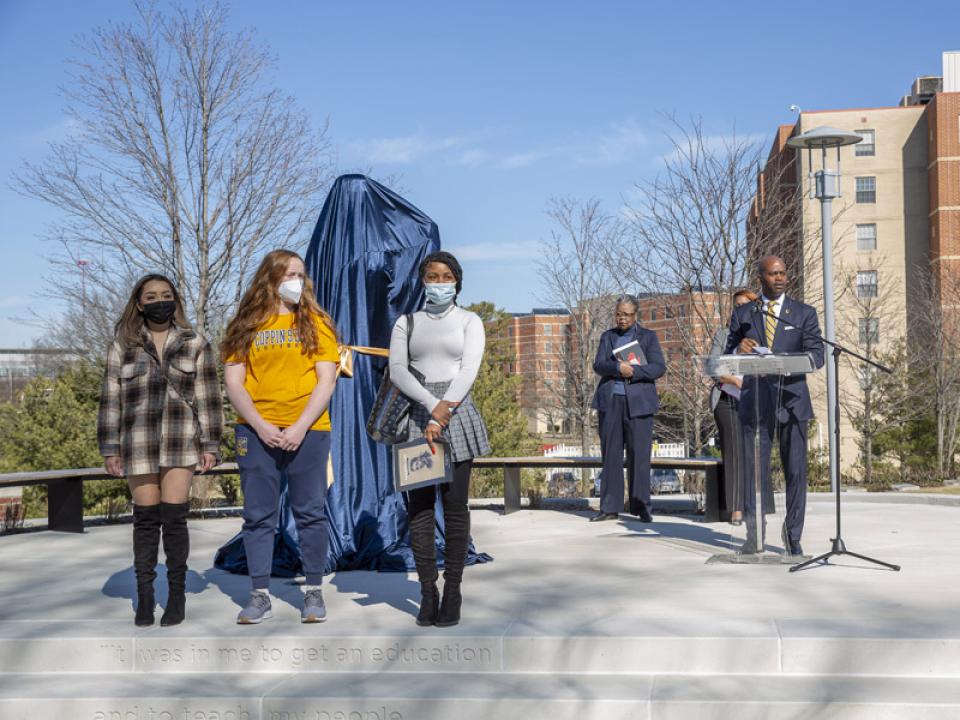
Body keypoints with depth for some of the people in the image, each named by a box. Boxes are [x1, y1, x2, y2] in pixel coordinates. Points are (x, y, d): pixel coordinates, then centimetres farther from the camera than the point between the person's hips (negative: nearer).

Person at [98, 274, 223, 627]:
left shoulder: (195, 343, 6)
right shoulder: (123, 343, 8)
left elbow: (207, 397, 5)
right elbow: (111, 398, 7)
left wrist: (210, 444, 1)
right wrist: (110, 447, 3)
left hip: (180, 439, -1)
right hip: (139, 441, 1)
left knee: (174, 516, -7)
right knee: (145, 518, 2)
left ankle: (177, 594, 4)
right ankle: (144, 595, 11)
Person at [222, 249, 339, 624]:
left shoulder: (315, 323, 5)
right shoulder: (247, 326, 8)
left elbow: (326, 381, -2)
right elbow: (233, 383, 3)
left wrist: (300, 427, -12)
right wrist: (260, 425, -10)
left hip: (307, 431, -1)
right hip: (257, 432, 1)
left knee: (310, 513, 4)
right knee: (258, 516, 4)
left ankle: (313, 592, 15)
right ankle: (260, 595, 13)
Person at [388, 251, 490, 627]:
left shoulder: (469, 321, 8)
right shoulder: (407, 323, 12)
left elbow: (469, 370, -5)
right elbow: (397, 370, -1)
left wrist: (440, 420, -16)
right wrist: (432, 405, -18)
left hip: (457, 413, -1)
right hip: (416, 414, 2)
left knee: (455, 505, -1)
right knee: (419, 506, -2)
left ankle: (453, 593, 4)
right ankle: (427, 593, 4)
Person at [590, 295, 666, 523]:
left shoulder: (648, 337, 9)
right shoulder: (608, 336, 16)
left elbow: (659, 367, -3)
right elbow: (598, 365, 2)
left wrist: (633, 371, -14)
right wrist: (618, 368, -16)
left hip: (638, 402, -2)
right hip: (610, 402, 2)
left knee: (639, 455, -4)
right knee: (610, 455, 2)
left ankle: (641, 507, 2)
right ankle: (610, 508, 7)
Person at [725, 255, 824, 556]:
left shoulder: (804, 313, 9)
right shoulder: (742, 314, 12)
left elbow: (817, 355, 0)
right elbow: (728, 358, 10)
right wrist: (739, 350, -13)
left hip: (792, 400, 0)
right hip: (755, 401, 1)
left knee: (796, 470, 0)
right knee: (753, 469, 0)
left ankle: (793, 536, 11)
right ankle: (754, 535, 8)